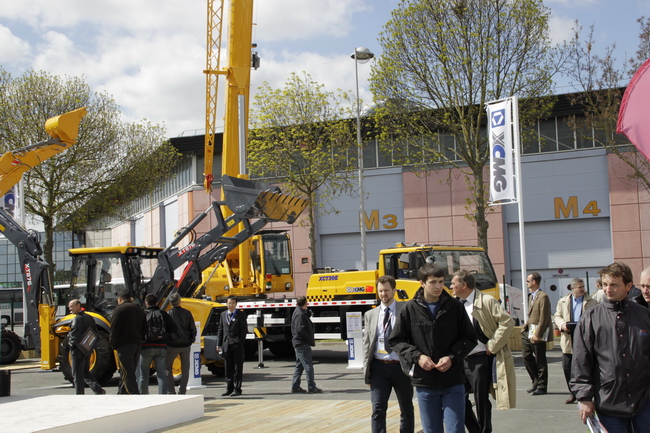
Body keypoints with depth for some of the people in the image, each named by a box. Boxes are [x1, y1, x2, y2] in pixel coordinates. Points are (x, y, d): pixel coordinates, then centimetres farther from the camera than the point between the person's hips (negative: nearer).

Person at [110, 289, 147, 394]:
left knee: (127, 375, -7)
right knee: (130, 373, 15)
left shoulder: (119, 309, -7)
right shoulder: (138, 309, 15)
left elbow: (114, 330, -11)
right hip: (138, 344, 7)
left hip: (125, 345, -7)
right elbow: (145, 329, 13)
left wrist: (113, 344, 0)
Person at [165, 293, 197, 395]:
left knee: (167, 367, 10)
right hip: (186, 345, 2)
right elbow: (193, 329, 2)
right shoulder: (187, 313, -1)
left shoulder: (168, 314, -8)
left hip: (172, 345, -2)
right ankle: (182, 391, 11)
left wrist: (165, 342, 6)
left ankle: (170, 391, 3)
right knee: (185, 369, 12)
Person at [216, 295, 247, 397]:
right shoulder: (223, 314, 14)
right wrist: (219, 344, 7)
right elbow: (220, 330, 14)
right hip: (226, 345, 4)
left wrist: (240, 342, -12)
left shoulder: (241, 314, 1)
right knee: (228, 368, 9)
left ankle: (237, 389, 3)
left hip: (237, 345, -4)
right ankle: (229, 388, 16)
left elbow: (244, 329, -3)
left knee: (238, 368, -1)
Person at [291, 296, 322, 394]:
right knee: (308, 365, -7)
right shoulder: (300, 314, -16)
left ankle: (295, 387, 18)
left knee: (299, 365, 15)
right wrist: (311, 339, -15)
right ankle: (311, 387, -6)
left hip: (299, 344, 10)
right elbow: (300, 330, -24)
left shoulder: (302, 313, 14)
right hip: (302, 344, -10)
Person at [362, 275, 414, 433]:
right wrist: (366, 370, 3)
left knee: (406, 410, 13)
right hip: (379, 367, 2)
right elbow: (366, 344, 10)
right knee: (378, 409, -7)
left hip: (401, 366, -2)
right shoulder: (370, 315, 10)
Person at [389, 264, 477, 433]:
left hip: (453, 381, 0)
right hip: (424, 382, 1)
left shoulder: (455, 307, 0)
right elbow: (396, 341, 4)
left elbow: (469, 338, 6)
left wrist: (452, 357, -10)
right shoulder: (410, 309, -1)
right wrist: (417, 356, -10)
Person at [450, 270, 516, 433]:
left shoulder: (486, 301, -10)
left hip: (479, 359, -6)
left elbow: (508, 322, -15)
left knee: (481, 400, 2)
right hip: (460, 359, 6)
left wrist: (492, 346, -14)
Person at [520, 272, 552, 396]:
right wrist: (526, 327, 10)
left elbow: (544, 318, -18)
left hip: (538, 334, -9)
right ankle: (536, 382, 20)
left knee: (540, 361, 0)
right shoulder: (531, 296, 16)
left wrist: (537, 333, -20)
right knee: (527, 357, 9)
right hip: (529, 332, 9)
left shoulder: (543, 297, -14)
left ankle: (541, 387, 9)